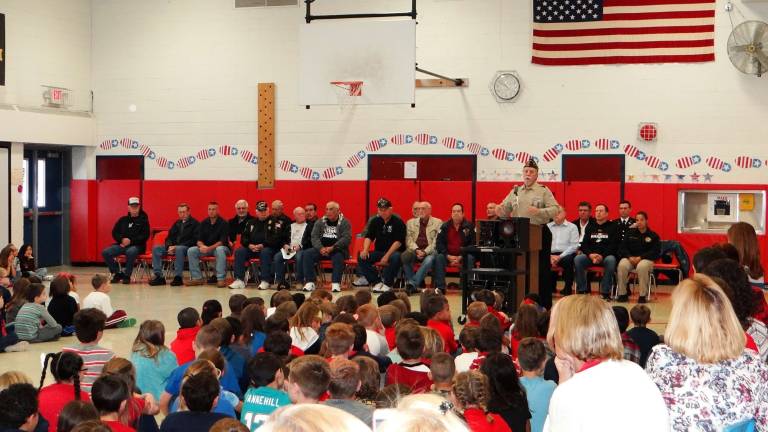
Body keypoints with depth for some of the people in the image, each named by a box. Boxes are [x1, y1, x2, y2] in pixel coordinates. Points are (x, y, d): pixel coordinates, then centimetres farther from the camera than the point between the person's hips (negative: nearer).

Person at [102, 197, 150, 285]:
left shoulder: (143, 220, 5)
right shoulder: (123, 220, 18)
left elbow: (145, 236, -4)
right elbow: (115, 232, 17)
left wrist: (131, 241, -15)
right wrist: (122, 240, -6)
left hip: (137, 246, -5)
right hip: (122, 244, 5)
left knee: (130, 252, -40)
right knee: (106, 252, -18)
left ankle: (127, 275, -21)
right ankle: (117, 273, -2)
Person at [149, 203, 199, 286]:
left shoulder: (195, 223, 0)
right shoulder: (177, 223, 21)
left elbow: (194, 240, -11)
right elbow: (169, 237, 20)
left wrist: (176, 247, -17)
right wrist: (169, 246, -6)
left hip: (186, 247, -7)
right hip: (173, 246, 7)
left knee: (179, 249, -40)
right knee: (156, 249, -13)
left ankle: (178, 277, -37)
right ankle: (159, 277, -19)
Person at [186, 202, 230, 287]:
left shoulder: (223, 223, -9)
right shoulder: (203, 223, 6)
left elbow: (222, 241, -18)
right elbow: (198, 239, 2)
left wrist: (209, 248, -30)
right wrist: (202, 246, -22)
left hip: (219, 247, -5)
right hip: (205, 247, 5)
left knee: (220, 250, -39)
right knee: (191, 251, -17)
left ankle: (221, 279, -38)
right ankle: (197, 278, -15)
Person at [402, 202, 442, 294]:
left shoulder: (438, 223, 9)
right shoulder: (411, 222, 17)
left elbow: (436, 242, -1)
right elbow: (409, 240, 6)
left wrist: (425, 252, -15)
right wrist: (417, 250, -13)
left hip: (429, 252, -2)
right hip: (414, 250, 2)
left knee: (429, 260, -37)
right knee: (404, 256, -31)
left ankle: (412, 283, -35)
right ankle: (415, 284, -23)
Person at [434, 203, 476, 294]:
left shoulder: (469, 226, -1)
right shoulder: (445, 226, 6)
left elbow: (472, 244, -8)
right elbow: (439, 243, 1)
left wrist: (460, 257, -18)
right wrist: (448, 256, -14)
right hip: (448, 255, 2)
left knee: (470, 258, -32)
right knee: (438, 257, -26)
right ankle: (440, 287, -28)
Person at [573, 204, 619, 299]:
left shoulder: (612, 227, 7)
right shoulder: (590, 227, 18)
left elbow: (614, 245, -4)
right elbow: (584, 244, 9)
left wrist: (602, 256, -18)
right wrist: (590, 255, -12)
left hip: (606, 255, -3)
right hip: (590, 255, 3)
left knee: (611, 260, -37)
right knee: (577, 259, -26)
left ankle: (605, 292, -29)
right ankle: (582, 290, -20)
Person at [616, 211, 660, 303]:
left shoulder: (653, 236, 7)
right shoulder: (629, 233, 14)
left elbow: (655, 252, -3)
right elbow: (622, 248, 10)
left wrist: (640, 257, -14)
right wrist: (629, 257, -11)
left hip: (646, 259, -2)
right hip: (630, 258, 2)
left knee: (642, 267, -39)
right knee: (622, 265, -32)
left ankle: (643, 295, -28)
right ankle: (622, 294, -22)